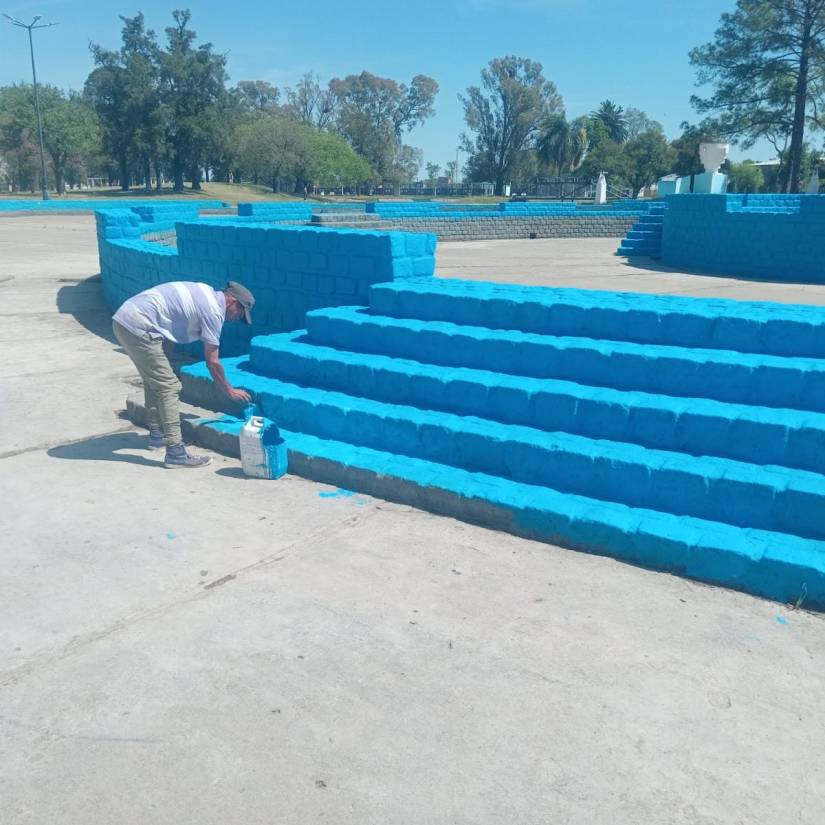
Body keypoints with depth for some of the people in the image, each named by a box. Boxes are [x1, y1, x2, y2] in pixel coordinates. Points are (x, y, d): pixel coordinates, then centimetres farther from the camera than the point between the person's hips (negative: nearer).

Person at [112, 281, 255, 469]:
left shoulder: (205, 294, 18)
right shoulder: (213, 310, -9)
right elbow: (212, 362, -5)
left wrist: (162, 365, 23)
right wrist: (230, 391, 8)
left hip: (122, 320, 10)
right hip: (138, 327, -10)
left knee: (155, 380, 22)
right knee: (169, 387, -9)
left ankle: (157, 435, 34)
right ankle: (175, 453, -10)